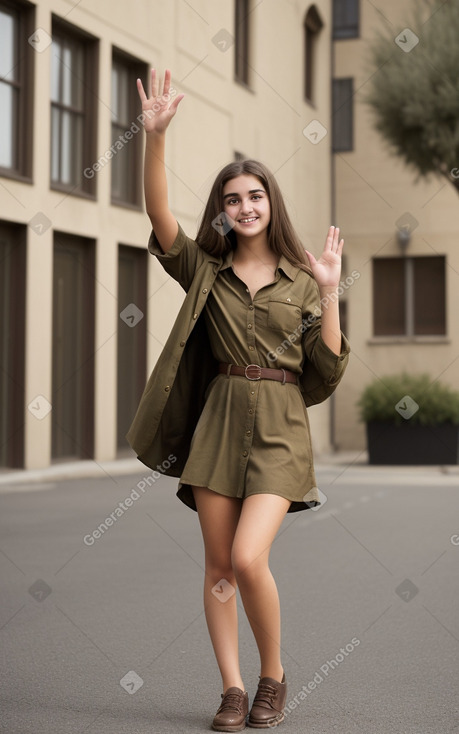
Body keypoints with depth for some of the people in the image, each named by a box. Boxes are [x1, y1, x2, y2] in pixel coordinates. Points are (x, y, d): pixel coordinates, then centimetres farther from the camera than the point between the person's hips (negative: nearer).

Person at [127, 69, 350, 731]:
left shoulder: (300, 279, 6)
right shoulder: (205, 269, 8)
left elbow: (329, 370, 1)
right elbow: (158, 212, -10)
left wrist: (330, 292, -6)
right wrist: (155, 134, -21)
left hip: (279, 427, -2)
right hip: (217, 421, 2)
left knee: (248, 558, -16)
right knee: (218, 564, 3)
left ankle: (274, 675, 7)